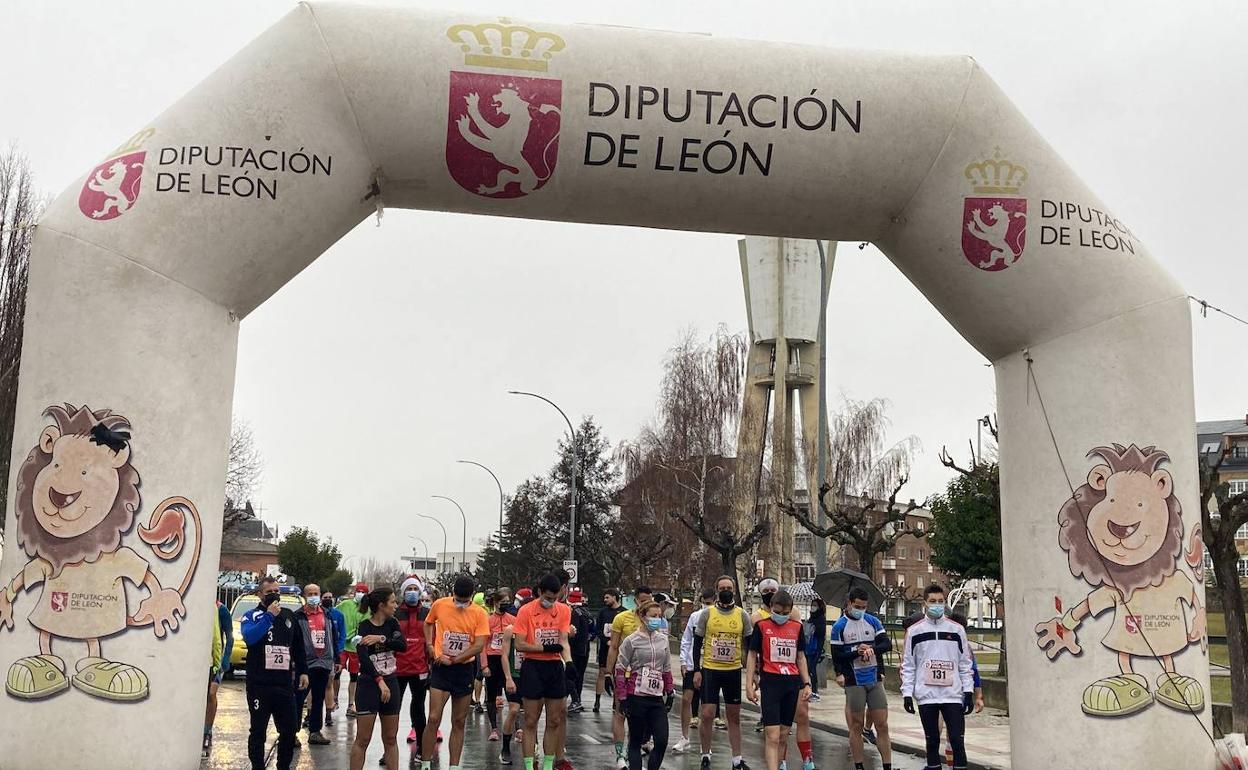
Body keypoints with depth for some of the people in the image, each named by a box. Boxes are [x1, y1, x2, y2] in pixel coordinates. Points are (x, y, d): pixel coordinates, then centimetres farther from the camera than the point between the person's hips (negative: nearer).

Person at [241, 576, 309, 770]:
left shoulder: (288, 615, 13)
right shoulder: (251, 616, 1)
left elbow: (298, 646, 18)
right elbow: (249, 637, -20)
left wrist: (303, 671, 13)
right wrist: (269, 615, -20)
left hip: (284, 683, 4)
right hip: (259, 683, -4)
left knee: (289, 730, 6)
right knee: (258, 730, 3)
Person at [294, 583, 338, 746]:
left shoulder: (326, 615, 12)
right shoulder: (298, 616, -4)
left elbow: (333, 638, 17)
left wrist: (334, 659, 15)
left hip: (323, 663, 5)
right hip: (305, 664, -5)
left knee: (318, 699, 12)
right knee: (299, 699, -5)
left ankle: (315, 731, 20)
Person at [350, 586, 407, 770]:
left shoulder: (392, 624, 6)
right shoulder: (364, 627, -9)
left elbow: (403, 645, -10)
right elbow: (363, 657, -20)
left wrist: (381, 638, -22)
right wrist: (380, 681, -25)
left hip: (391, 684, 5)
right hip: (369, 685, -5)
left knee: (390, 738, 10)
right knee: (363, 739, -3)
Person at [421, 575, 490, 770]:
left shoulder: (479, 614, -7)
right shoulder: (439, 605, -4)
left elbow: (479, 646, -11)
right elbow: (428, 623, 17)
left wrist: (453, 660, -14)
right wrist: (430, 645, 3)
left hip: (465, 668, 1)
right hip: (441, 667, -1)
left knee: (459, 722, 8)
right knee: (434, 718, -8)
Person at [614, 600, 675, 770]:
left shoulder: (663, 639, 9)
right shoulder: (631, 641, -6)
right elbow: (620, 670, -4)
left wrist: (670, 692, 14)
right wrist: (622, 698, -7)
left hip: (657, 698, 4)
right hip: (636, 697, -4)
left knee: (662, 741, -3)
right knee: (635, 741, 5)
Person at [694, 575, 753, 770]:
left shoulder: (742, 615, 2)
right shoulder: (707, 614, -1)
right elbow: (697, 643, 2)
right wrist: (696, 670, -3)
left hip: (734, 671, 2)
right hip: (710, 670, -2)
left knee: (734, 716, 8)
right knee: (707, 714, -4)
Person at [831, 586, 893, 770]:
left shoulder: (873, 621, 6)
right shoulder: (839, 627, -3)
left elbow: (887, 644, -2)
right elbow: (837, 656, -7)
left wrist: (871, 649, -21)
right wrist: (857, 652, -21)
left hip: (875, 680, 3)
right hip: (854, 682, -3)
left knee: (882, 725, 3)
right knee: (856, 726, 3)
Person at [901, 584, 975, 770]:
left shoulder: (957, 629, 5)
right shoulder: (914, 631, 3)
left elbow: (965, 664, 8)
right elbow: (907, 665, 5)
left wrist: (969, 691, 2)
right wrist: (907, 693, -1)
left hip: (953, 695, 0)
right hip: (926, 696, 0)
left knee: (957, 739, -2)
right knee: (932, 740, 9)